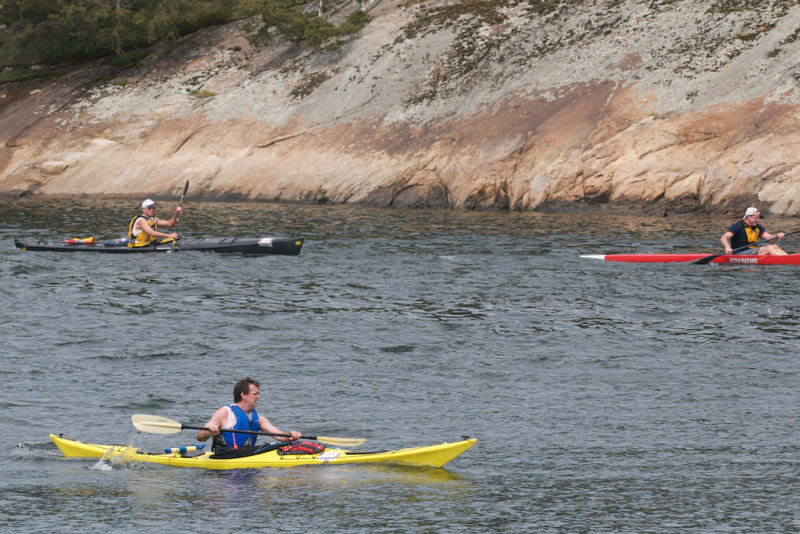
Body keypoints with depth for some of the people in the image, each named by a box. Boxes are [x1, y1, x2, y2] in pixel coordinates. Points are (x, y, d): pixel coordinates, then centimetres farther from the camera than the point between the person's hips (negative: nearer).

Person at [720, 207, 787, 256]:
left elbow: (770, 238, 7)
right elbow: (723, 238, -16)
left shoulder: (757, 227, 16)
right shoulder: (738, 226, -7)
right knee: (768, 248, -22)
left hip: (753, 253, 8)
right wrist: (727, 247, -37)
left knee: (775, 246, -10)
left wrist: (778, 236, -16)